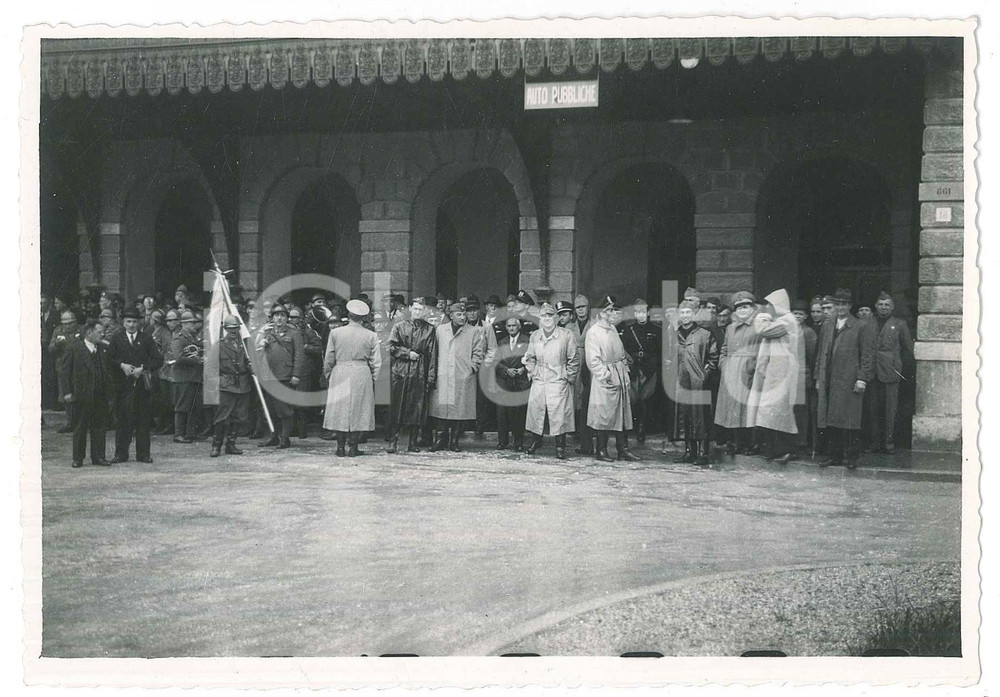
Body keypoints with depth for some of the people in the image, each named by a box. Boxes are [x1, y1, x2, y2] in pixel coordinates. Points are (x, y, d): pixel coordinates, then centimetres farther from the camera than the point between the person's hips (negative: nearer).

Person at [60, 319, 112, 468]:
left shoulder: (103, 349, 11)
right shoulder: (73, 348, -3)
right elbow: (65, 372, -4)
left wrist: (108, 391, 7)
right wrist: (67, 392, -11)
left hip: (100, 395, 4)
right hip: (82, 394, -4)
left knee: (100, 427, 6)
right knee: (80, 428, 4)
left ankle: (98, 456, 15)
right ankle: (78, 458, 13)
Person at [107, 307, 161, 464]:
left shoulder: (146, 339, 9)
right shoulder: (116, 339, 10)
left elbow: (157, 359, 4)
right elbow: (109, 359, 5)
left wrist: (143, 369, -9)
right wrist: (122, 365, -11)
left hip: (142, 384, 0)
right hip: (122, 385, 0)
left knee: (143, 419, 2)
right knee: (122, 419, 0)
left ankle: (143, 454, 8)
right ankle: (121, 453, 6)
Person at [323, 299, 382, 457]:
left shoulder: (335, 333, -2)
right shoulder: (371, 335, -3)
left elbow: (329, 359, 2)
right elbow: (376, 362, 0)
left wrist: (328, 375, 16)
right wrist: (373, 379, 11)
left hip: (340, 374, 1)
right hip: (362, 375, 0)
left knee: (340, 410, 9)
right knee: (358, 410, 7)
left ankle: (340, 448, 10)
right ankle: (353, 447, 8)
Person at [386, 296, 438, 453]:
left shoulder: (429, 330, 8)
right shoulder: (399, 326, 9)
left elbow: (432, 355, 5)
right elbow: (392, 347, 3)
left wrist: (431, 378, -1)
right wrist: (407, 353, -8)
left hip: (420, 374, 1)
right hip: (400, 371, -1)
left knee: (417, 408, 1)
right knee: (397, 407, -3)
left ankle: (413, 443, 8)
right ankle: (392, 442, 1)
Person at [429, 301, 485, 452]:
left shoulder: (474, 332, 5)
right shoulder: (440, 330, 10)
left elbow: (478, 353, 7)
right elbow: (435, 350, 14)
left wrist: (472, 367, -4)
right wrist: (435, 369, 7)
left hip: (463, 377, -1)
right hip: (442, 376, 1)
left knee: (459, 409, -1)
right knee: (441, 406, -2)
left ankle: (454, 440, 8)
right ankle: (441, 438, 8)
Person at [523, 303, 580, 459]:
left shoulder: (567, 335, -4)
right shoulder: (534, 336, 8)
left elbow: (574, 359, -1)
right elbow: (530, 357, 18)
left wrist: (569, 377, -3)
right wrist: (532, 373, 8)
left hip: (558, 381, -4)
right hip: (538, 380, 4)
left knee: (558, 413, -6)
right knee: (535, 409, 5)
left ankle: (560, 446, 2)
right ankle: (536, 440, 22)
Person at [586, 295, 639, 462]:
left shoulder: (613, 330, 13)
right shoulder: (593, 333, -11)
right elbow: (593, 361, -16)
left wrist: (624, 371, 10)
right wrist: (607, 377, -18)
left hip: (620, 378, 8)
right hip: (604, 381, -8)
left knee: (623, 413, 9)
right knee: (604, 416, -2)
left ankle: (623, 449, 15)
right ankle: (601, 451, 8)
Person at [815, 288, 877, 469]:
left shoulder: (862, 327, 0)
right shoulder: (827, 325, 16)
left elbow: (868, 355, -4)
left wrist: (862, 379, -11)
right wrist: (818, 378, 13)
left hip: (849, 382, -5)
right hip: (829, 382, 5)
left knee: (850, 420, -2)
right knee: (831, 420, 5)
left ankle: (852, 456, 7)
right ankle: (835, 455, 13)